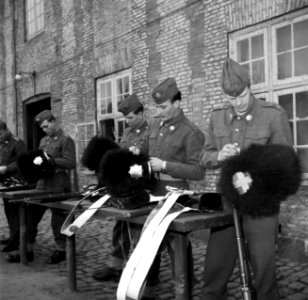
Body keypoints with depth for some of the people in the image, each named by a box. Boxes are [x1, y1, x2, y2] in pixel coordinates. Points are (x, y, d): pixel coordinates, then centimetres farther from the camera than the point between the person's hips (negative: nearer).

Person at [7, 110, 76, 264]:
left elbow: (71, 163, -15)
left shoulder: (66, 140, -7)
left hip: (58, 185, -7)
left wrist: (51, 160, -21)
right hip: (43, 183, 7)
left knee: (58, 218, 3)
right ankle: (28, 251, 17)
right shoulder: (44, 140, 16)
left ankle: (60, 251, 18)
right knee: (30, 215, 6)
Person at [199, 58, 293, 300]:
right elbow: (205, 158, 9)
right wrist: (219, 156, -13)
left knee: (263, 266, 5)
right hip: (228, 200, 4)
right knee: (215, 265, 12)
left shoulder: (274, 115, -9)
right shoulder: (218, 117, 4)